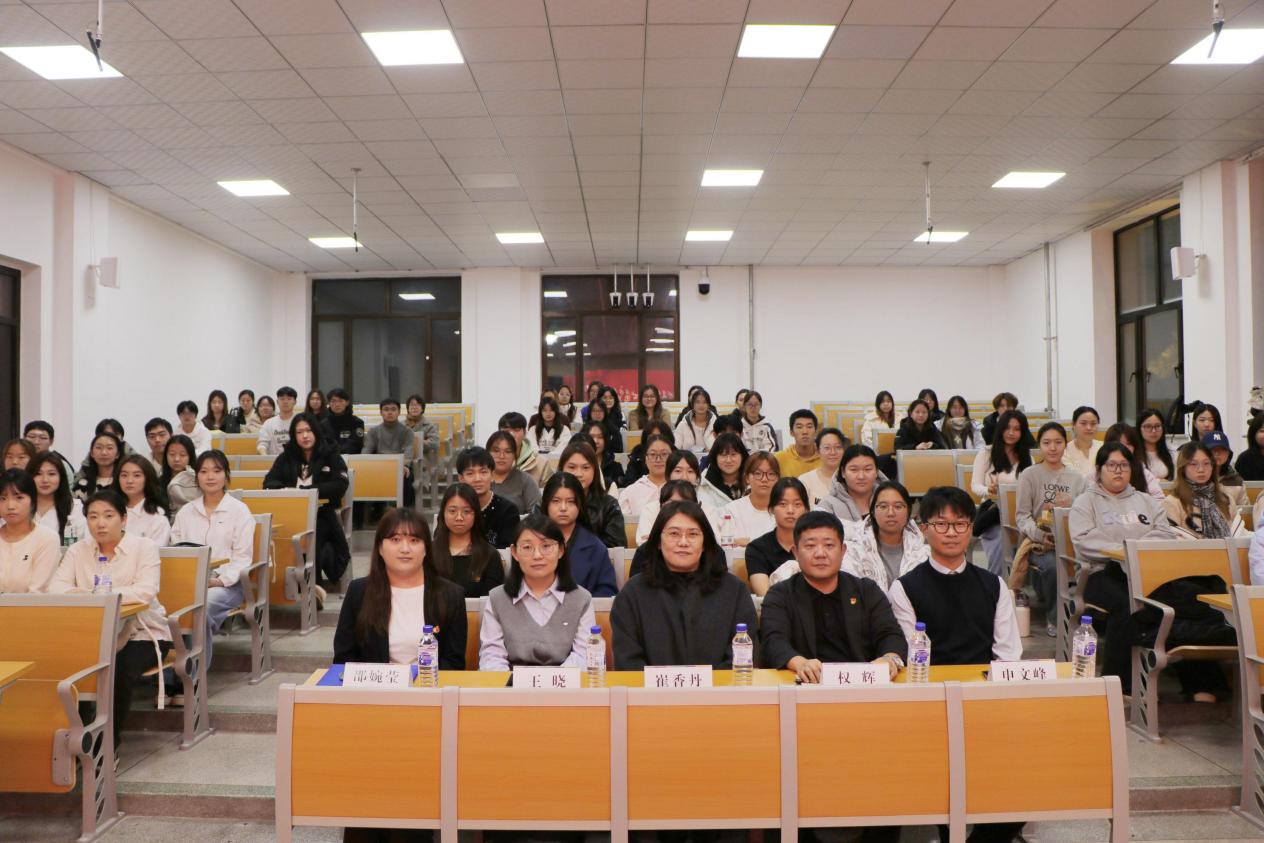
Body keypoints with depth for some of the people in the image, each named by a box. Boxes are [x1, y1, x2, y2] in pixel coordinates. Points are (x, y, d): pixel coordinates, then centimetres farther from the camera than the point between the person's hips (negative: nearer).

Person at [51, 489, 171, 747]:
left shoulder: (144, 547, -6)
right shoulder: (78, 550, 7)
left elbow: (146, 591, -22)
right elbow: (55, 586, -6)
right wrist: (75, 593, -30)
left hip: (142, 634, -4)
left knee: (120, 669, -29)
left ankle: (110, 742, -9)